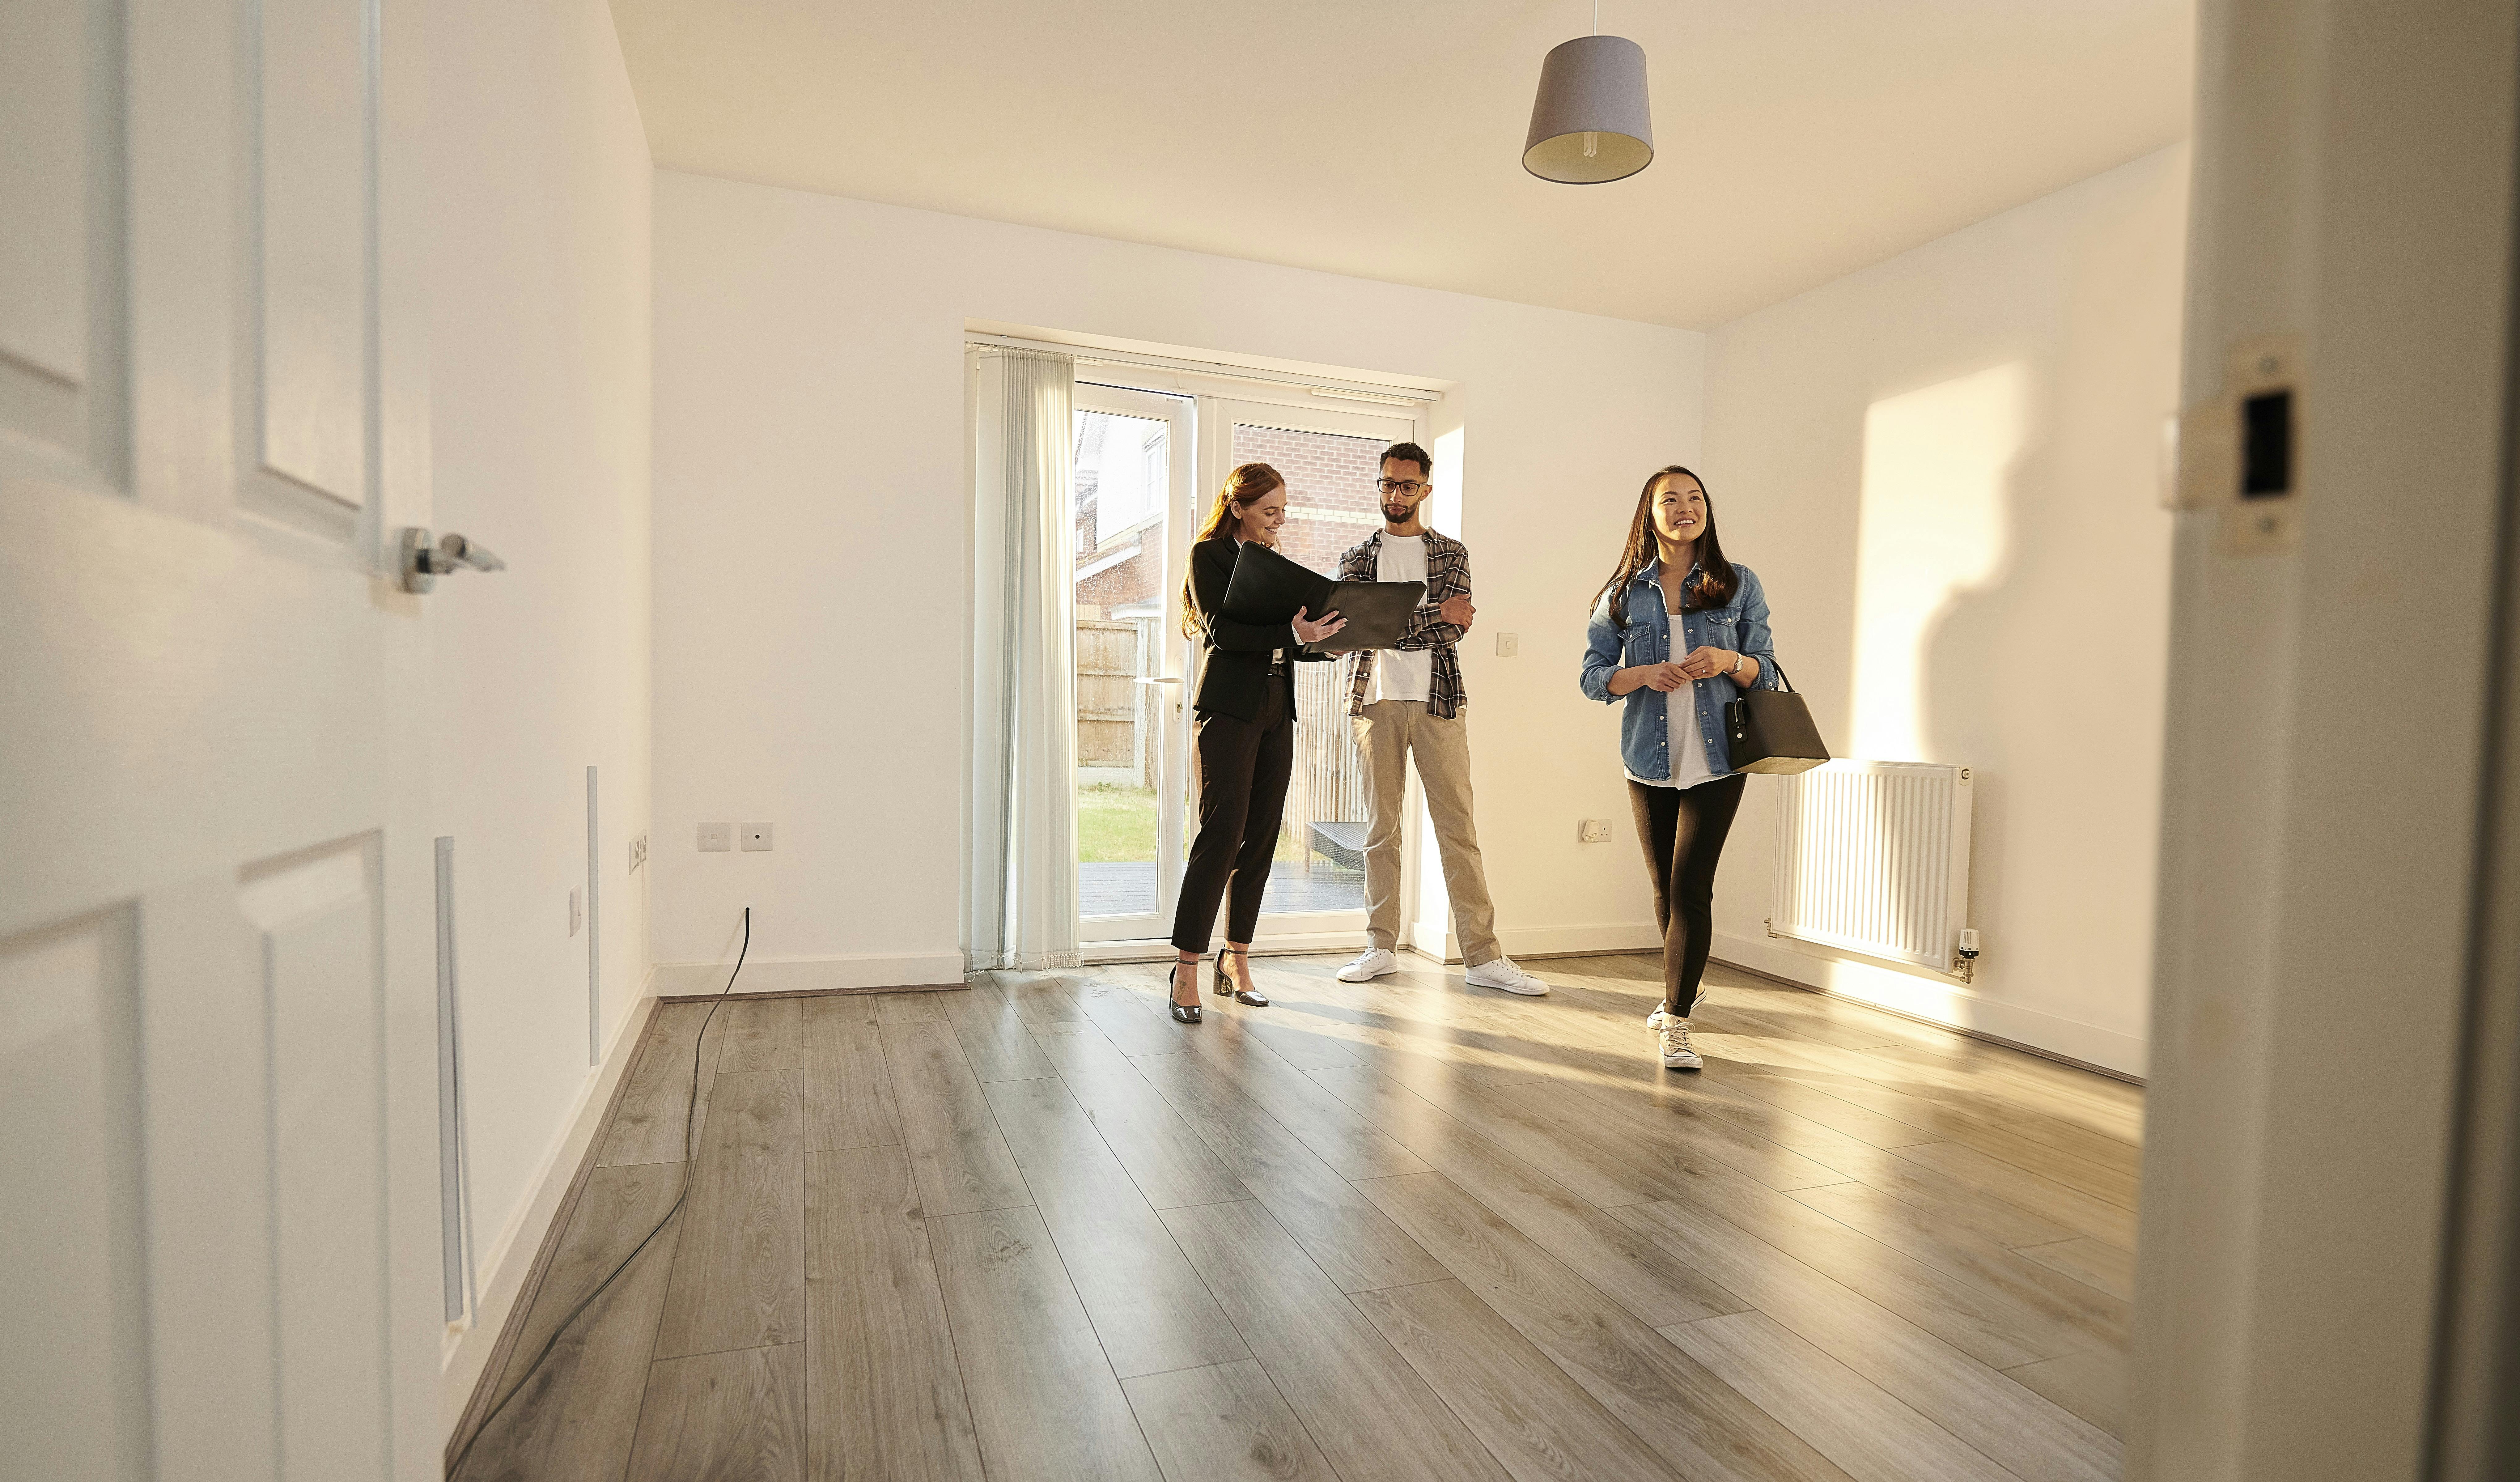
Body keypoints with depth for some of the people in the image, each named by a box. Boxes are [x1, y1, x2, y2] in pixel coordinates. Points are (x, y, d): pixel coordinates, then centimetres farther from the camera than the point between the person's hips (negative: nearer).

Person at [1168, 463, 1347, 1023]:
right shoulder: (1209, 555, 0)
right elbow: (1222, 630, -14)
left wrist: (1332, 641, 4)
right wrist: (1292, 633, -23)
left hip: (1276, 710, 7)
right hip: (1229, 708, -7)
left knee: (1261, 837, 6)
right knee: (1222, 832, -12)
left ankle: (1236, 960, 15)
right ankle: (1187, 970, -5)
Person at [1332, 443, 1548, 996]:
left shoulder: (1450, 553, 11)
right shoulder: (1358, 559, 13)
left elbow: (1454, 630, -4)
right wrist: (1434, 616, -10)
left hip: (1438, 700, -1)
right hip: (1377, 702, 1)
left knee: (1458, 827, -2)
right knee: (1381, 828, 6)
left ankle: (1484, 957, 3)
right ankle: (1381, 947, 16)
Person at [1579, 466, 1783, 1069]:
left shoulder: (1739, 584, 5)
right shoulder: (1623, 593, 6)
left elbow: (1766, 672, 6)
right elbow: (1594, 675, 3)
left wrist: (1729, 662, -15)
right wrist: (1644, 675, -15)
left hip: (1716, 760, -2)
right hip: (1649, 761, 2)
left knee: (1690, 888, -9)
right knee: (1665, 888, 14)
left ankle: (1676, 1024, 0)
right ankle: (1685, 985, 39)